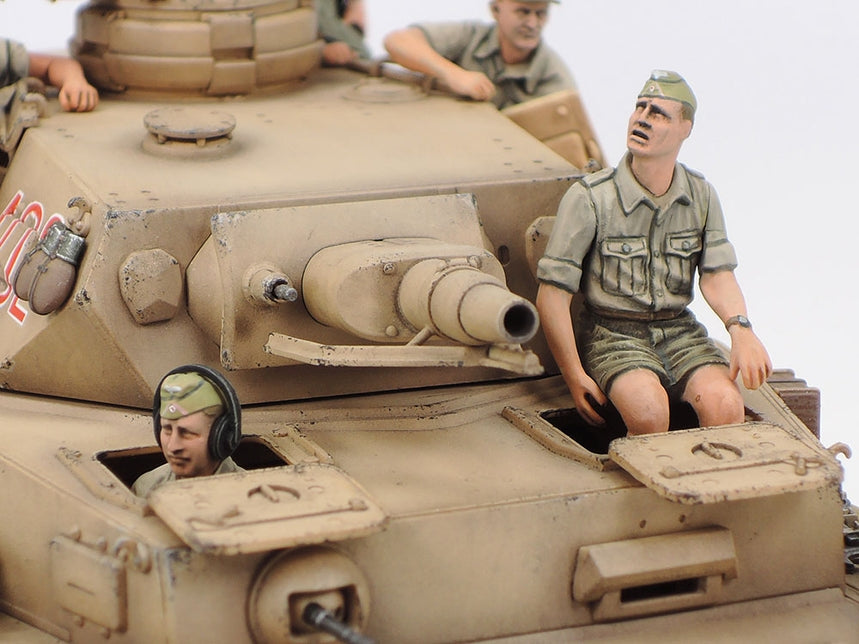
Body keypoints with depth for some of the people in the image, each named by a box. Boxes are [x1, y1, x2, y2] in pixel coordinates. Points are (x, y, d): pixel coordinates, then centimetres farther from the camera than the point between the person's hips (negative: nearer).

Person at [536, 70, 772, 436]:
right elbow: (552, 296, -8)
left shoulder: (701, 196, 4)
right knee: (650, 410, -33)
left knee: (726, 406, -25)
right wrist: (575, 377, -12)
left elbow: (718, 276, 1)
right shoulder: (589, 197, -10)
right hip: (613, 334, -4)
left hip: (680, 331, 4)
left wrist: (741, 328, -22)